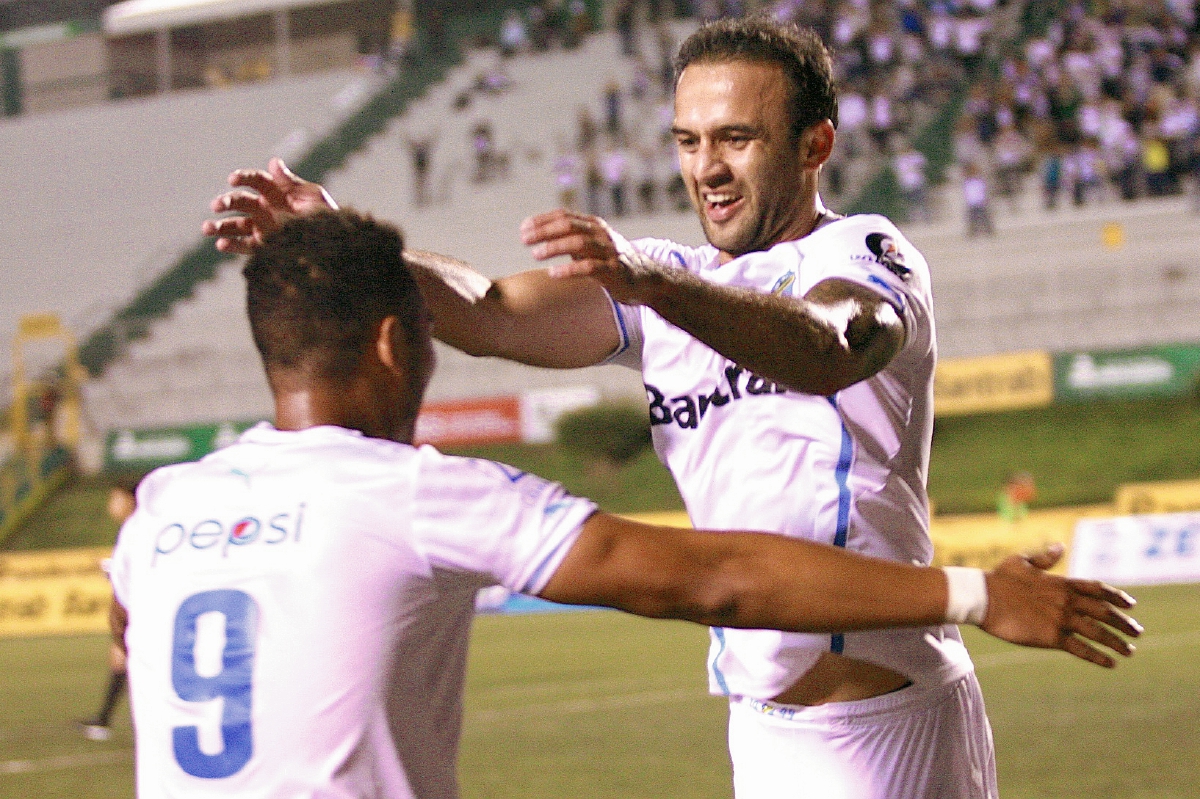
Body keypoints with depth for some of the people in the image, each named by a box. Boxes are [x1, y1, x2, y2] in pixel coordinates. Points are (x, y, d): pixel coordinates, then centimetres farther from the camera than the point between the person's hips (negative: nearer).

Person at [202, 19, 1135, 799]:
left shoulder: (863, 256, -7)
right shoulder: (661, 287, 11)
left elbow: (828, 350, -32)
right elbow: (495, 316, -5)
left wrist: (650, 283, -48)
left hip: (893, 722, -6)